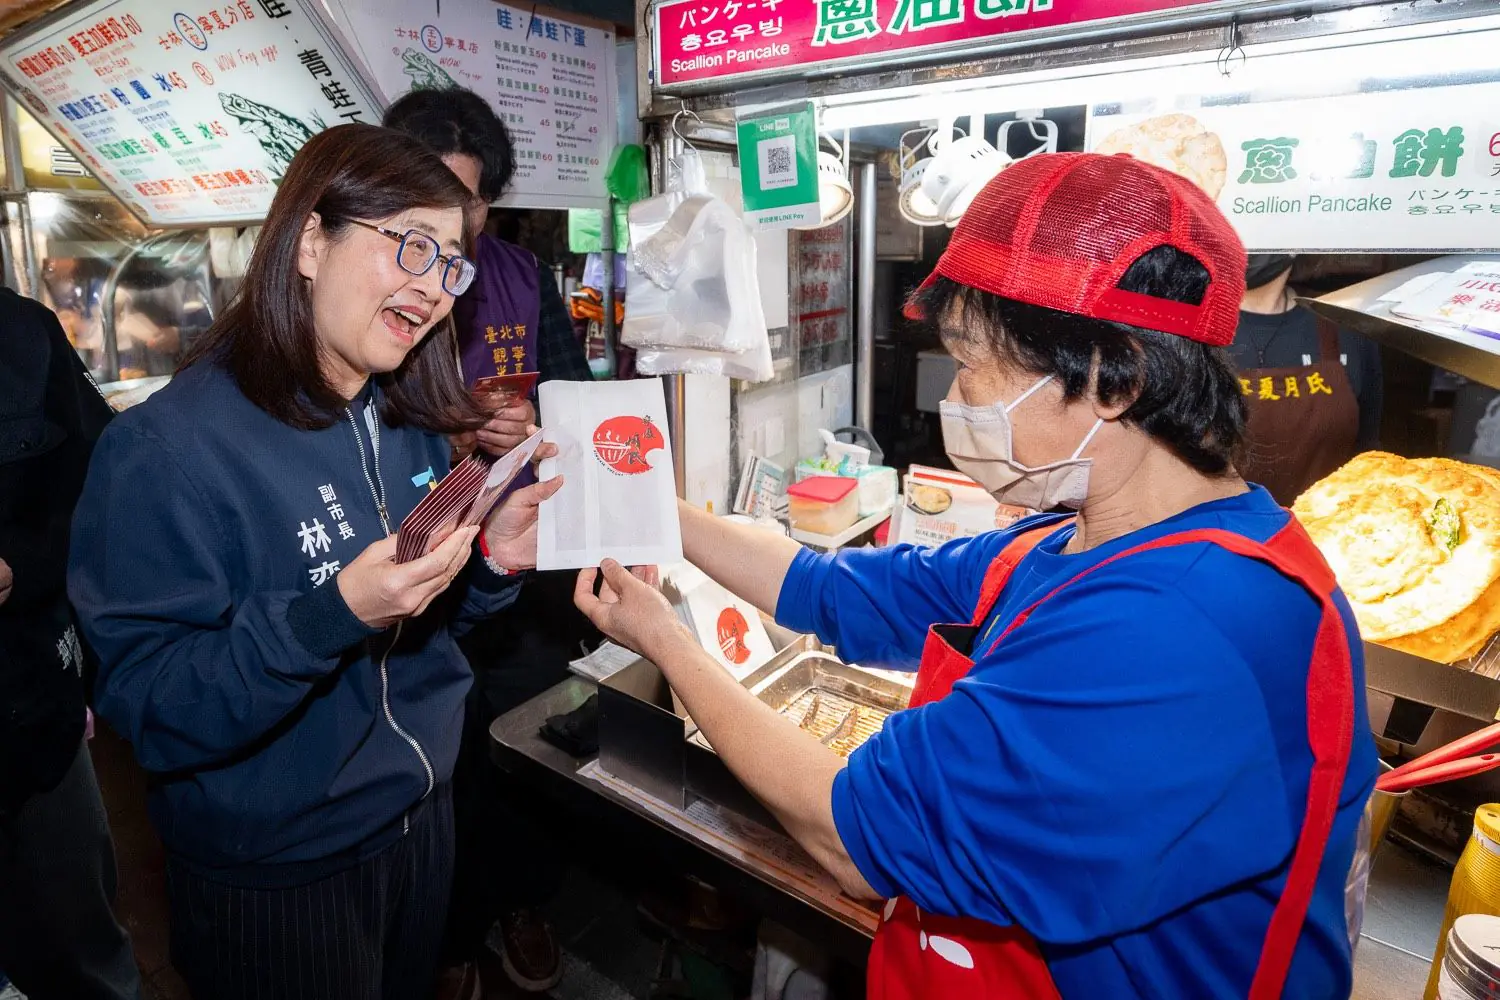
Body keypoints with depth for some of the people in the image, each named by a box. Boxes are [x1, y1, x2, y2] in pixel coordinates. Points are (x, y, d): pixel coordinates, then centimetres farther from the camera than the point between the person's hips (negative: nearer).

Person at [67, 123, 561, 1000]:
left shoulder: (411, 422, -2)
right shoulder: (170, 448, -21)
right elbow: (152, 707, -22)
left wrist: (490, 561, -13)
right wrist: (333, 615, -35)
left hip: (424, 815, 6)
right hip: (276, 878, -6)